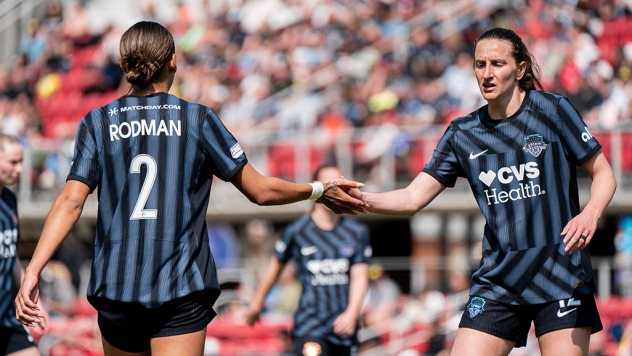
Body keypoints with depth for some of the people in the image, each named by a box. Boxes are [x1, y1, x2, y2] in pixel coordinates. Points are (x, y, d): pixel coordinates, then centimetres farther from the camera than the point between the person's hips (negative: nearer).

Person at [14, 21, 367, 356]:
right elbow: (261, 190, 3)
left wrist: (33, 271, -9)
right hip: (182, 290, -2)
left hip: (115, 287, 2)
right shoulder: (198, 120, 0)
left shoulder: (97, 123, 3)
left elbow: (71, 201, -7)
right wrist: (319, 190, 18)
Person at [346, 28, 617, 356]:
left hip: (562, 279, -3)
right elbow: (413, 198, 4)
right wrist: (360, 199, -15)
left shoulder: (552, 109, -1)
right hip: (497, 280, 3)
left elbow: (603, 173, 5)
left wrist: (591, 213, -16)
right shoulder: (462, 133, 8)